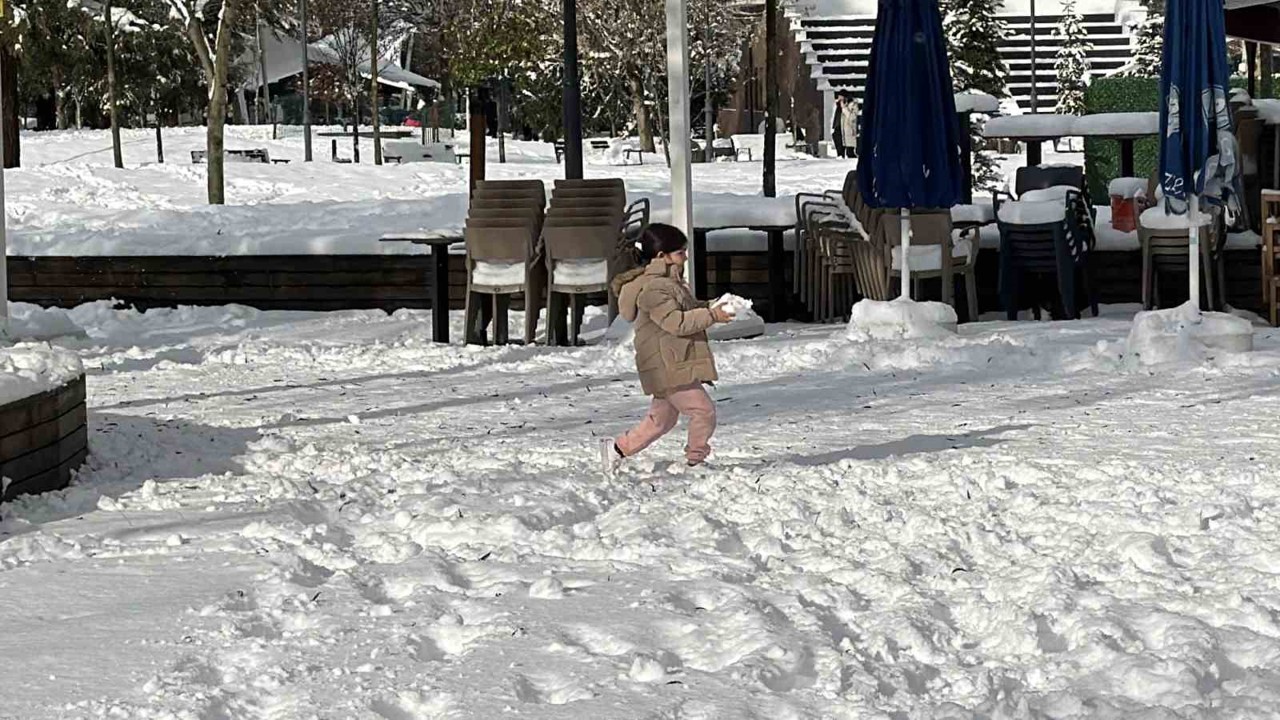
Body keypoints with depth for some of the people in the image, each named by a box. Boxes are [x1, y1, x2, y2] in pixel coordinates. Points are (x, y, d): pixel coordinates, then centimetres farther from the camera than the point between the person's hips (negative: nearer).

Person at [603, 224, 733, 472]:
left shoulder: (669, 282, 16)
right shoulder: (653, 288, -19)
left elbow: (686, 309, 26)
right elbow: (677, 322, -24)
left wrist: (709, 307, 10)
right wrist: (711, 315, -22)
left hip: (671, 367, 11)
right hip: (669, 367, -11)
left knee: (661, 419, 18)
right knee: (703, 411, -8)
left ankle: (618, 448, 23)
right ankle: (695, 458, 5)